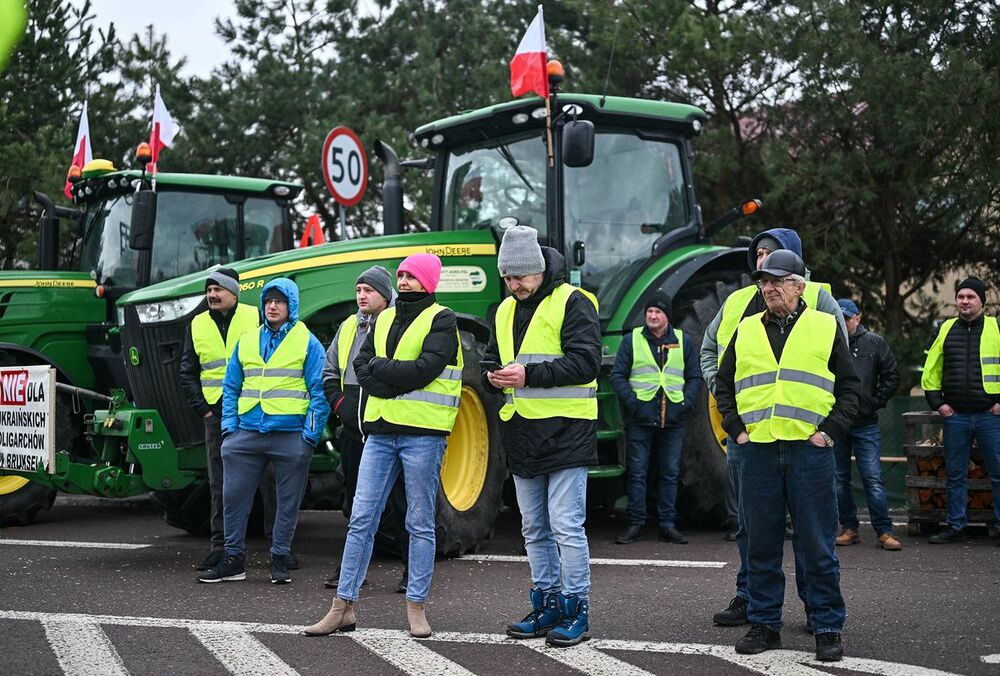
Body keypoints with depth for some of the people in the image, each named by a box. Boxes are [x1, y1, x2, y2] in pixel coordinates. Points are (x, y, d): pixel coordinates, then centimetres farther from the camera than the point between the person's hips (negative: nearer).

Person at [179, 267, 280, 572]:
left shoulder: (255, 318, 0)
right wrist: (202, 407, 3)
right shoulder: (197, 325, 10)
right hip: (218, 414, 3)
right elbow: (188, 374, 14)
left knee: (269, 478, 0)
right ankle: (221, 545, 11)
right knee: (220, 484, 5)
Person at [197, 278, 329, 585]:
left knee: (288, 501, 6)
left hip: (291, 435, -3)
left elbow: (319, 390, -3)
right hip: (247, 434, 3)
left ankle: (279, 560, 17)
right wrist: (229, 426, 4)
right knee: (233, 496, 3)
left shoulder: (307, 342, 0)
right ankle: (233, 559, 14)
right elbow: (231, 387, 15)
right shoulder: (247, 341, 12)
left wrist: (312, 434, -9)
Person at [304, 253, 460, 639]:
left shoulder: (441, 320, -3)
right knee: (361, 519, 4)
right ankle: (343, 607, 10)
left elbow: (424, 369, -17)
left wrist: (379, 367, -6)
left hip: (423, 433, -5)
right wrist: (398, 382, -10)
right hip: (381, 431, 6)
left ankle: (416, 607, 13)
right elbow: (361, 368, 8)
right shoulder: (385, 319, 16)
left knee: (420, 524, 4)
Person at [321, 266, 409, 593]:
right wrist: (340, 404, 6)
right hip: (354, 429, 6)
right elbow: (329, 371, 20)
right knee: (355, 501, 14)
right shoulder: (348, 328, 15)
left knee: (402, 501, -1)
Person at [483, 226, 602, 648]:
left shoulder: (572, 303, -8)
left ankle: (576, 611, 4)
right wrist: (493, 376, -3)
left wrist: (529, 375, -22)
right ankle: (547, 605, 24)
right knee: (535, 529, 13)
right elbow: (492, 358, 21)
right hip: (522, 434, 8)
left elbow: (586, 362, -17)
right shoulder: (506, 310, 15)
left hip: (565, 431, -8)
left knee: (567, 527, -6)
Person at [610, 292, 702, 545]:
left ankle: (668, 524, 12)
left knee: (670, 473, 5)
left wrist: (686, 402, -2)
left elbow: (695, 377, 13)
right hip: (641, 419, -2)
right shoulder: (632, 340, 5)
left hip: (673, 420, 2)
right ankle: (635, 524, 6)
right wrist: (631, 401, -9)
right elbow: (617, 375, 3)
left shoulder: (683, 342, 10)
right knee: (637, 472, 0)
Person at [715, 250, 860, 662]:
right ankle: (764, 624, 17)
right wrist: (735, 427, 8)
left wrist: (832, 430, -2)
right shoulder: (746, 331, 14)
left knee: (818, 546, 1)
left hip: (810, 451, -2)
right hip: (757, 452, 3)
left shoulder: (825, 327, 7)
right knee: (761, 545, 7)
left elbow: (849, 385, 8)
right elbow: (723, 384, 20)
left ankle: (827, 628, 10)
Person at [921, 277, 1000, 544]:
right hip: (955, 415, 3)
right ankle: (956, 527, 17)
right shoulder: (947, 329, 10)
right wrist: (937, 401, 6)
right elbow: (931, 369, 15)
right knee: (955, 475, 9)